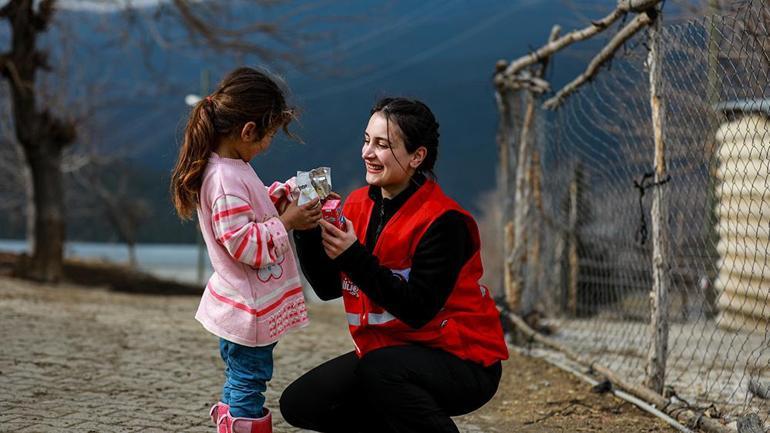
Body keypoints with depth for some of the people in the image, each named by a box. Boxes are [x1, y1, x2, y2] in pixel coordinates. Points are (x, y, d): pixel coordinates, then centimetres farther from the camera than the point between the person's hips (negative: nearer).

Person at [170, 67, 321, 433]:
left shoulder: (232, 168, 6)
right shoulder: (225, 180, -26)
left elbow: (250, 207, 23)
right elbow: (243, 244, -27)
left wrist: (283, 195, 8)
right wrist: (286, 222, -21)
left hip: (249, 303, 10)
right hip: (247, 306, -10)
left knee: (242, 380, 21)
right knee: (248, 382, -2)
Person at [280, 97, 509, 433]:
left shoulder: (443, 221, -20)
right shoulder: (359, 204, 1)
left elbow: (417, 311, -25)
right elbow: (328, 288, 1)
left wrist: (353, 256, -31)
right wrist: (307, 231, -15)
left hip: (464, 362, -7)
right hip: (391, 355, 7)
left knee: (381, 367, -36)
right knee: (299, 404, -3)